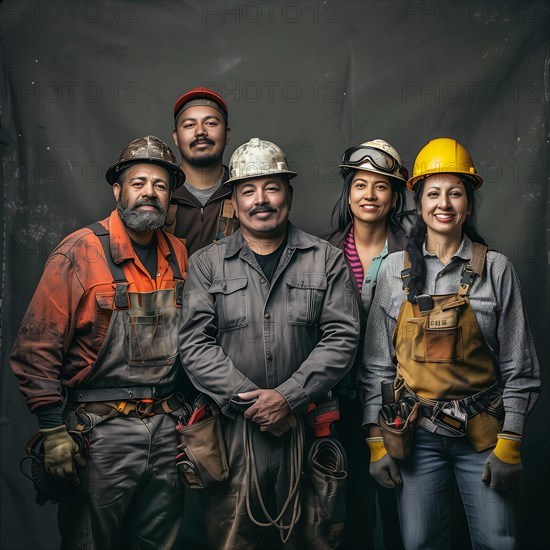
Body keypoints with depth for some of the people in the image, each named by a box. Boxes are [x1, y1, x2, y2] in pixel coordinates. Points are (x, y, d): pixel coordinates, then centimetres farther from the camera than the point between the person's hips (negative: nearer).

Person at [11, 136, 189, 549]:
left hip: (167, 429, 5)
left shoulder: (178, 255, 7)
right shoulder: (79, 253, -10)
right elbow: (36, 349, -11)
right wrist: (54, 430, -13)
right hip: (101, 430, -5)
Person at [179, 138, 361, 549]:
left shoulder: (327, 260, 5)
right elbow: (195, 343, -2)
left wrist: (287, 398, -12)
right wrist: (249, 400, -12)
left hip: (310, 428, 1)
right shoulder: (207, 264, 6)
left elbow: (342, 338, -3)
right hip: (232, 430, 0)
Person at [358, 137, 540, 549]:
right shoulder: (395, 269, 0)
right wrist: (377, 440, 1)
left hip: (484, 433, 0)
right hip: (416, 436, 1)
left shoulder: (496, 268, -2)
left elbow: (518, 366, 1)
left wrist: (510, 442, -3)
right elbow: (377, 362, 3)